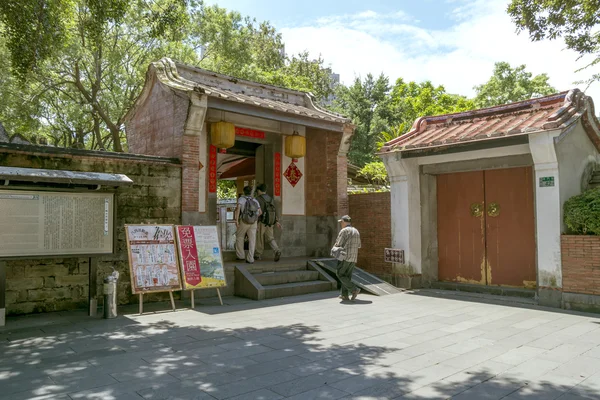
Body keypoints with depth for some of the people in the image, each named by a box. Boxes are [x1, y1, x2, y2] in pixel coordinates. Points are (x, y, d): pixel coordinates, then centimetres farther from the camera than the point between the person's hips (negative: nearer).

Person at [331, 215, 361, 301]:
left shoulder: (344, 231, -11)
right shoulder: (356, 231, 12)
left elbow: (338, 244, -10)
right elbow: (358, 245, 18)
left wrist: (334, 250, 10)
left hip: (345, 256, -7)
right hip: (353, 257, 7)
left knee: (340, 274, 2)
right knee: (347, 276, 12)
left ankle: (354, 289, -8)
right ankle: (345, 295, 10)